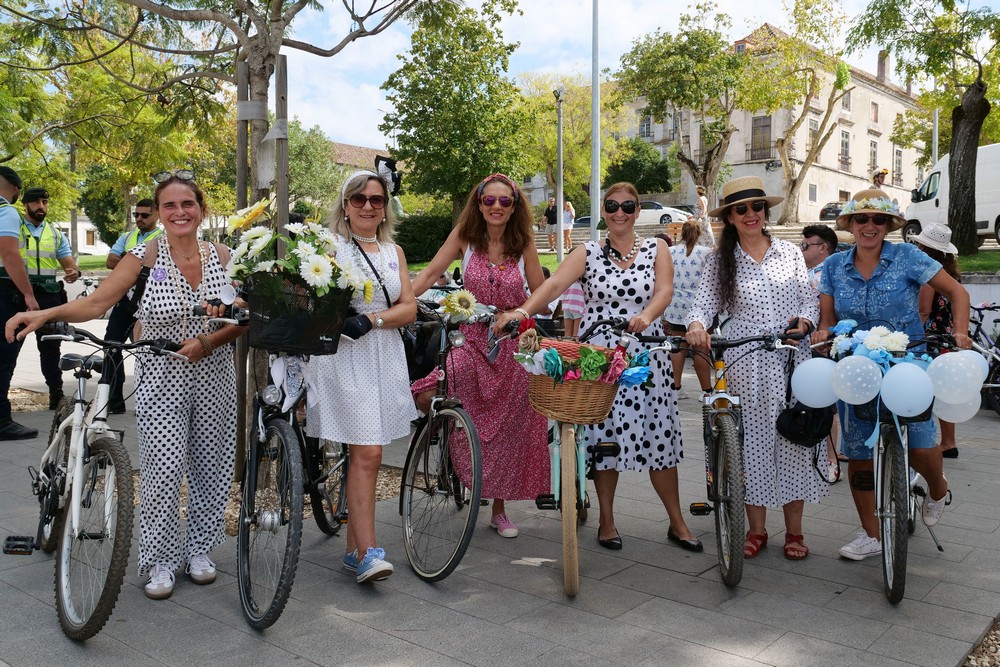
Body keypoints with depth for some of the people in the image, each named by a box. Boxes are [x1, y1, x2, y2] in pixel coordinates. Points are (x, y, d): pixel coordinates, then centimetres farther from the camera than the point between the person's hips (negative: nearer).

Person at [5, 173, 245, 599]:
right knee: (163, 468, -5)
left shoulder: (223, 257, -1)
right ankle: (159, 560, 13)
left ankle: (199, 548, 29)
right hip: (161, 380, -2)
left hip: (214, 377, 3)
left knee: (210, 466, 10)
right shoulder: (145, 256, -6)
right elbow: (97, 302, -13)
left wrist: (208, 342, -18)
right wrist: (45, 314, -27)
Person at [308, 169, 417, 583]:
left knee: (367, 456, 8)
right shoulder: (330, 246, 1)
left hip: (384, 356, 5)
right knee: (366, 453, -12)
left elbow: (409, 308, 5)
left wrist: (372, 319, -12)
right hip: (344, 358, -5)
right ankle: (367, 553, -7)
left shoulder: (393, 251, 15)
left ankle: (354, 548, 18)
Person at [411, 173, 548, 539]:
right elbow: (430, 273, -8)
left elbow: (540, 295, 2)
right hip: (471, 340, 0)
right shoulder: (464, 235, -3)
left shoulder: (523, 243, -1)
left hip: (512, 345, 1)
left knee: (507, 429, 6)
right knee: (425, 395, -27)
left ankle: (499, 509, 24)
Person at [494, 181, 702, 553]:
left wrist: (646, 316, -28)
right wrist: (522, 311, -28)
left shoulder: (656, 249, 8)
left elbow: (665, 290, -7)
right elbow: (554, 284, -10)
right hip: (598, 352, 0)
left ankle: (677, 523, 16)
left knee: (658, 435, 2)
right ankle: (607, 521, 18)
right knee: (604, 435, 3)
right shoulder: (588, 253, 5)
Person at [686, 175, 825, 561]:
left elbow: (810, 298, 10)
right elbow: (706, 301, -2)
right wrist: (697, 324, -23)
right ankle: (756, 529, 16)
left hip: (790, 361, 1)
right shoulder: (721, 260, 8)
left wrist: (803, 322, -11)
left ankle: (794, 531, 15)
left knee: (794, 440, 2)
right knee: (752, 442, 3)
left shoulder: (790, 253, 12)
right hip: (744, 364, -1)